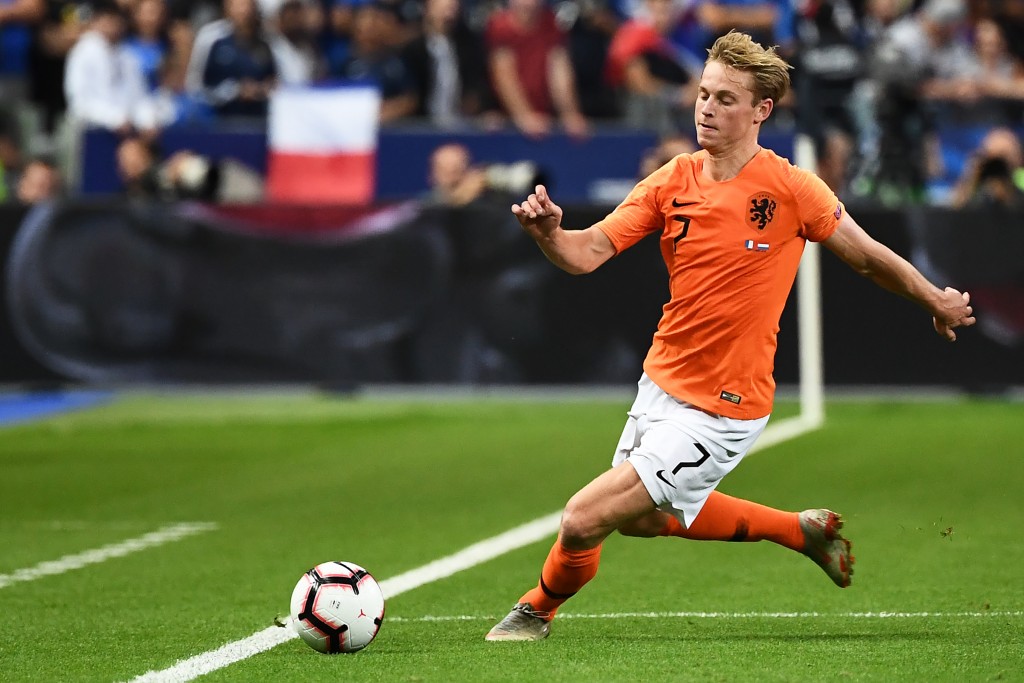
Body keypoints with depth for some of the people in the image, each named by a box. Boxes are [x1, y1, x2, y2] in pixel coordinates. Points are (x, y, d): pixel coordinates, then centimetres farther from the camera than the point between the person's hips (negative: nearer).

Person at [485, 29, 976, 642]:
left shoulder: (792, 189, -16)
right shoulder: (671, 182, -4)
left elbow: (867, 257, -2)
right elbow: (589, 253, -11)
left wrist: (939, 303, 11)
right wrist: (549, 232, -32)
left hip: (722, 408, -7)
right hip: (661, 382, 7)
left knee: (585, 519, -11)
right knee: (644, 519, 27)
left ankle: (538, 610, 21)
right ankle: (802, 529, 40)